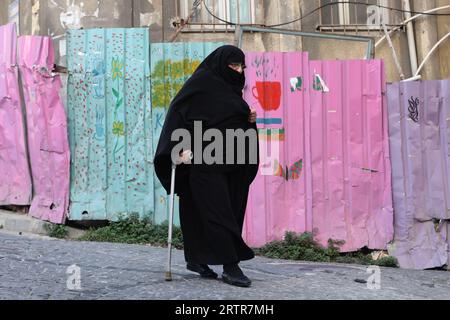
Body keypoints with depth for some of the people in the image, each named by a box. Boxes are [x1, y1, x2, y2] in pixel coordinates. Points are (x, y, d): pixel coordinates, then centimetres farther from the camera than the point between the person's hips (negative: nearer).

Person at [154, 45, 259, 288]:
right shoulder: (201, 82, -6)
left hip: (230, 163, 8)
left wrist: (250, 119, 4)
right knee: (218, 212, -9)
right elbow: (178, 112, -12)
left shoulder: (231, 88, 16)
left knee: (205, 212, 11)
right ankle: (230, 266, -8)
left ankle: (196, 259, 20)